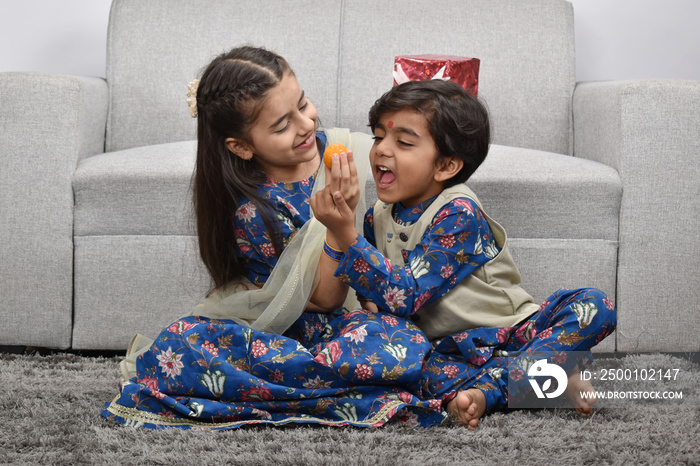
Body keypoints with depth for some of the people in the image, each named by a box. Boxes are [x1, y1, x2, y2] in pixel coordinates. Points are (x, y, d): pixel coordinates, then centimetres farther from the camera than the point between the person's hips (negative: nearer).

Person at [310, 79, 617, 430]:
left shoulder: (458, 213, -15)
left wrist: (346, 236, -32)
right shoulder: (378, 218, 5)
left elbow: (406, 296, -26)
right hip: (451, 348, 2)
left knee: (595, 307, -29)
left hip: (513, 333, -2)